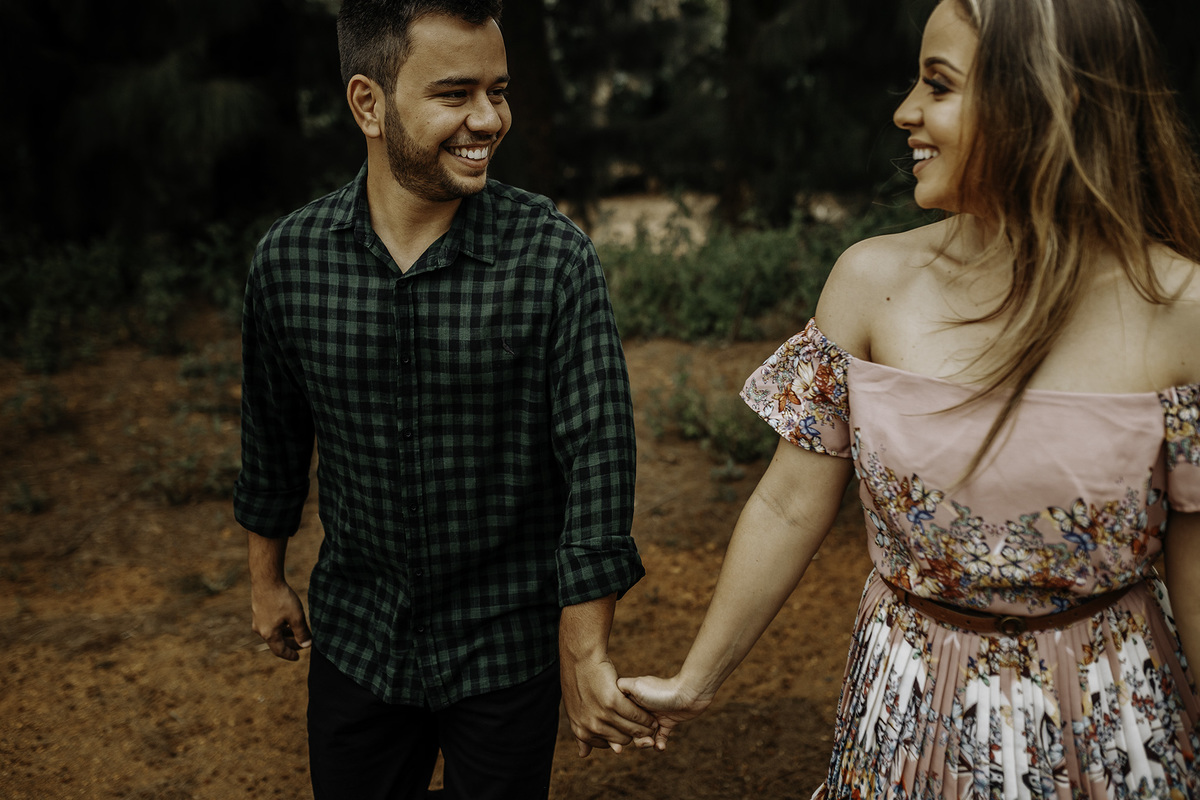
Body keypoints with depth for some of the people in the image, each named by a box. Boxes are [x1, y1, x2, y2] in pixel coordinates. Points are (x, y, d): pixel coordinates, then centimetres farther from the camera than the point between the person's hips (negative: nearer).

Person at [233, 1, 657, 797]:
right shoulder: (289, 257, -9)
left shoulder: (555, 257, -18)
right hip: (355, 635, 3)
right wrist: (268, 575, 16)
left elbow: (598, 450, -18)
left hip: (506, 646, -2)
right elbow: (274, 431, 6)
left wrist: (584, 655, -20)